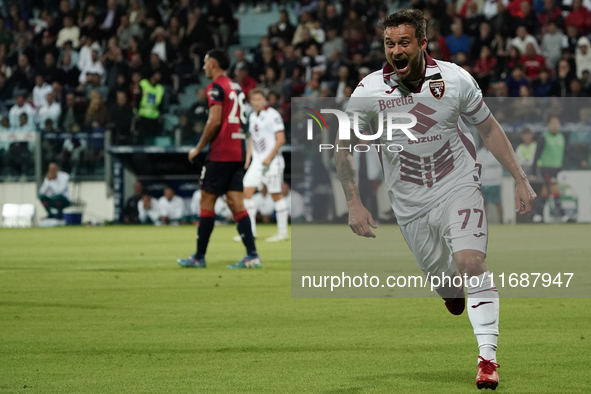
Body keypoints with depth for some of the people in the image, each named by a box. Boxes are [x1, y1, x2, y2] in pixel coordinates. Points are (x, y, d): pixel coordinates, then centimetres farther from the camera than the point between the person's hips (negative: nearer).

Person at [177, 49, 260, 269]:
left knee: (207, 200, 0)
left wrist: (198, 148, -8)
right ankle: (252, 255, -6)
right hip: (238, 152, 8)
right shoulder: (236, 87, 17)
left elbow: (215, 121, -17)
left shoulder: (216, 86, -8)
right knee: (235, 203, 4)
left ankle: (199, 257, 3)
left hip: (220, 153, -8)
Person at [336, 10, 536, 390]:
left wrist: (520, 179, 3)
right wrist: (354, 204, -7)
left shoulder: (455, 79, -12)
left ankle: (488, 358, -20)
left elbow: (489, 128, 3)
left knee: (472, 263, -22)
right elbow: (343, 145, 0)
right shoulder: (369, 91, -13)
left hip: (459, 188, -1)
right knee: (448, 284, 7)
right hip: (411, 205, 1)